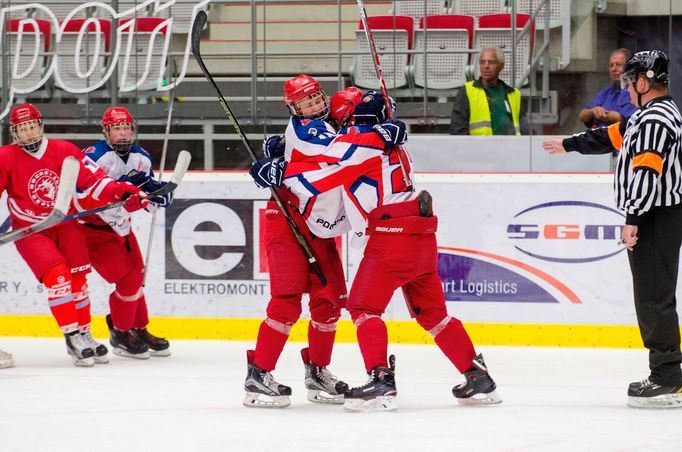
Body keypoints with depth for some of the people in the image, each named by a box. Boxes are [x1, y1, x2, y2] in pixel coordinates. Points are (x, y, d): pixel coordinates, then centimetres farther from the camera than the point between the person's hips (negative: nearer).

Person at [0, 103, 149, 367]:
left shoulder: (64, 151, -5)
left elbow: (93, 179, -8)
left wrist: (123, 193, -21)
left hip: (64, 224, 3)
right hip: (30, 231, -3)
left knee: (78, 280, 2)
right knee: (57, 276, -21)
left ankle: (84, 334, 19)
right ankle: (72, 338, -17)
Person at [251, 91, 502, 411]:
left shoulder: (359, 139, -5)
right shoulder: (386, 137, 23)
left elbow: (321, 176, -16)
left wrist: (279, 172, -7)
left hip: (393, 236, -9)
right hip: (421, 236, 9)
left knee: (363, 306, -6)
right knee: (431, 312, 16)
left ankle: (381, 381, -19)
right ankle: (479, 378, 16)